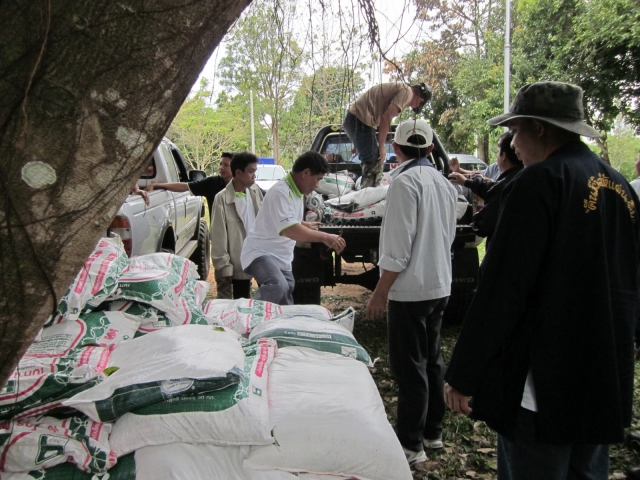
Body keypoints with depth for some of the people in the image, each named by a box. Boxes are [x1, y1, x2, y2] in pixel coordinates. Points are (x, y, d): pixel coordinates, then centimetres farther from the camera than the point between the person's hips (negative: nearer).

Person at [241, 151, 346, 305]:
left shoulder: (295, 192, 9)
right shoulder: (281, 192, -21)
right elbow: (289, 230, -35)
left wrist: (305, 225, 43)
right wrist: (324, 237, -34)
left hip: (281, 259, 10)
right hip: (261, 253, -10)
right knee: (278, 286, -37)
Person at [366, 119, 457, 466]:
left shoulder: (405, 181, -15)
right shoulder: (443, 182, 9)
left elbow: (398, 246, -20)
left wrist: (380, 293, -14)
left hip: (411, 290, -8)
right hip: (439, 286, 8)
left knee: (410, 368, 1)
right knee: (431, 360, 18)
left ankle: (411, 444, 12)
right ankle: (432, 431, 30)